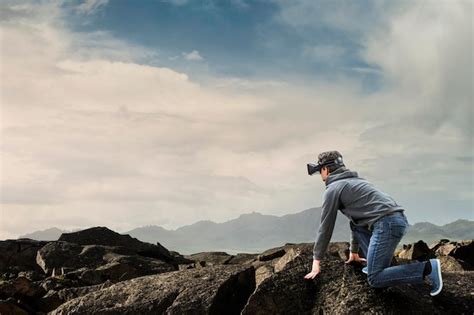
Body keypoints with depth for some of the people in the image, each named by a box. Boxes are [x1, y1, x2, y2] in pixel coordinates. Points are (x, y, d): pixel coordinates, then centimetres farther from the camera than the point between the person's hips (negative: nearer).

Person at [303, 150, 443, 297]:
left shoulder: (333, 189, 4)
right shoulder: (354, 181, 31)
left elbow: (326, 227, 6)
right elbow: (355, 220, 39)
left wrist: (316, 260, 14)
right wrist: (354, 252, 46)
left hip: (387, 224, -9)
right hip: (398, 219, 9)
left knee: (375, 279, -8)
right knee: (356, 224, 28)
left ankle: (428, 269, -14)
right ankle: (375, 264, 17)